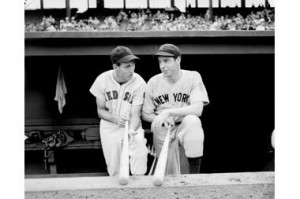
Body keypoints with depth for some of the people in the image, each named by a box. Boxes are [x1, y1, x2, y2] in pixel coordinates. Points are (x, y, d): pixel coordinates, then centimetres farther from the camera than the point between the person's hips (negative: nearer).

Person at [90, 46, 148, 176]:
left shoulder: (139, 83, -14)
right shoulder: (102, 80, -8)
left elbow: (135, 114, -13)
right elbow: (100, 110, 0)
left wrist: (131, 131, -34)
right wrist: (115, 118, -20)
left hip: (131, 126, -1)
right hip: (109, 127, 1)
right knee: (114, 170, 0)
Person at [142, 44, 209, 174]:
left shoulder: (193, 77, -7)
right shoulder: (153, 82, -1)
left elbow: (198, 109, -20)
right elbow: (146, 114, 4)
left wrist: (168, 112, -29)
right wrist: (160, 119, -17)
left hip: (185, 127, -2)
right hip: (162, 131, 2)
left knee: (192, 121, -36)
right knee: (169, 176, -5)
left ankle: (194, 177, -28)